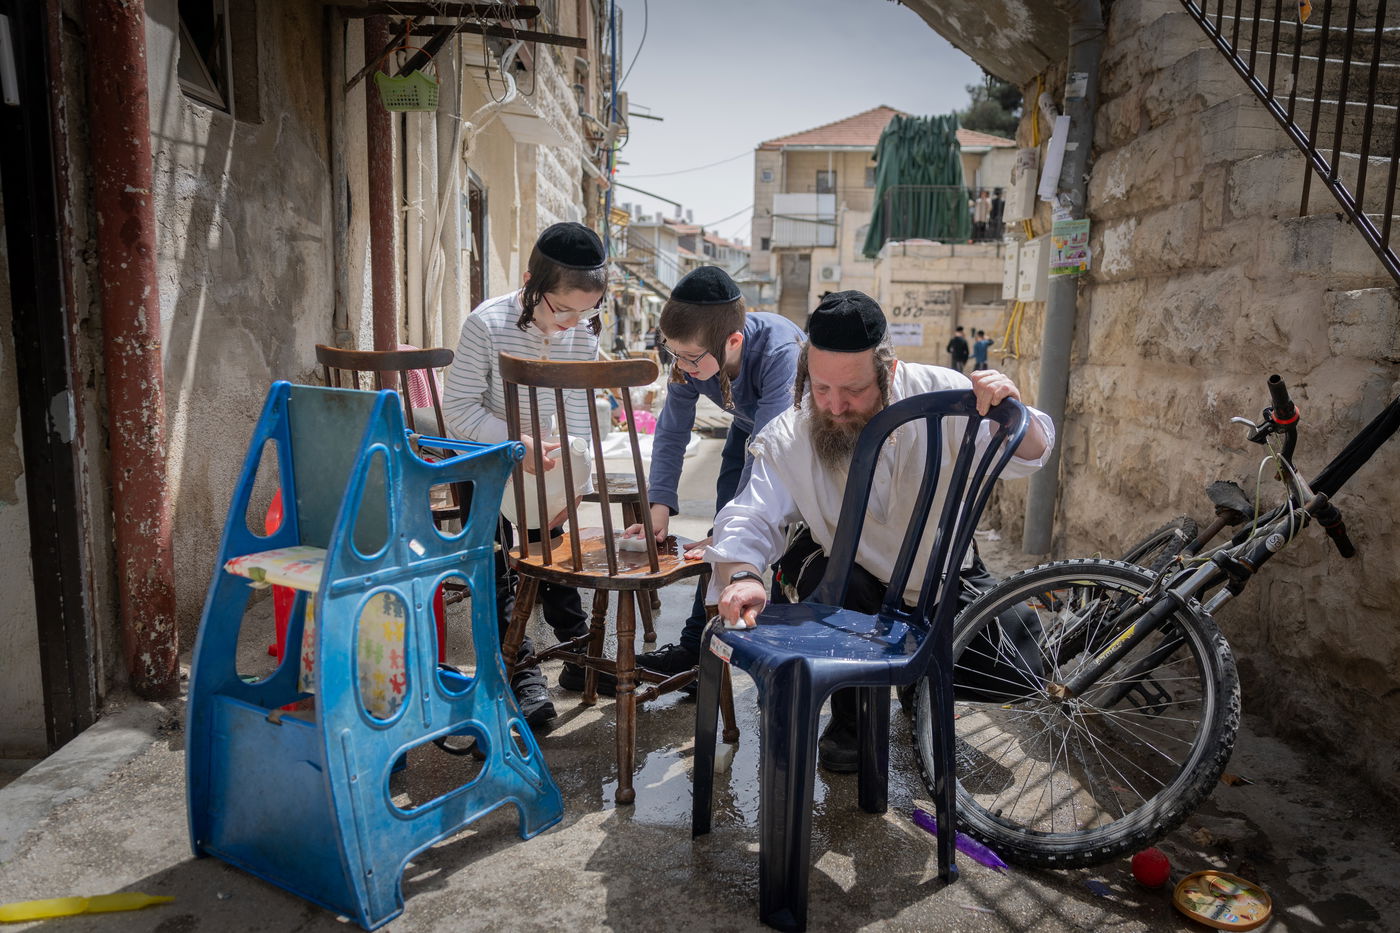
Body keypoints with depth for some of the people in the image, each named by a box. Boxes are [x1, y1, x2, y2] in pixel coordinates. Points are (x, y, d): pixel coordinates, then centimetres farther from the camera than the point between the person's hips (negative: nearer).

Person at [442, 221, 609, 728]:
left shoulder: (584, 332, -13)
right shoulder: (487, 324, -26)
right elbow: (459, 408, -20)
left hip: (538, 460, 4)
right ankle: (522, 671, 2)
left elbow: (579, 415, -8)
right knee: (497, 569, -6)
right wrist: (514, 442, -29)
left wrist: (573, 485, -14)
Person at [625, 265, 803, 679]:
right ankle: (699, 640, 4)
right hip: (749, 425, 5)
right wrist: (659, 504, -24)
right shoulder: (689, 358, -26)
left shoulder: (780, 353, -43)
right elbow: (671, 431, -15)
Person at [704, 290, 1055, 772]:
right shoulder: (788, 439, -22)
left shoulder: (939, 393, -20)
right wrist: (741, 575, -48)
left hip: (944, 574, 2)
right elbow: (748, 518, -26)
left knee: (1014, 671, -16)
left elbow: (1024, 457, -16)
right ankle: (851, 722, -8)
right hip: (857, 584, -1)